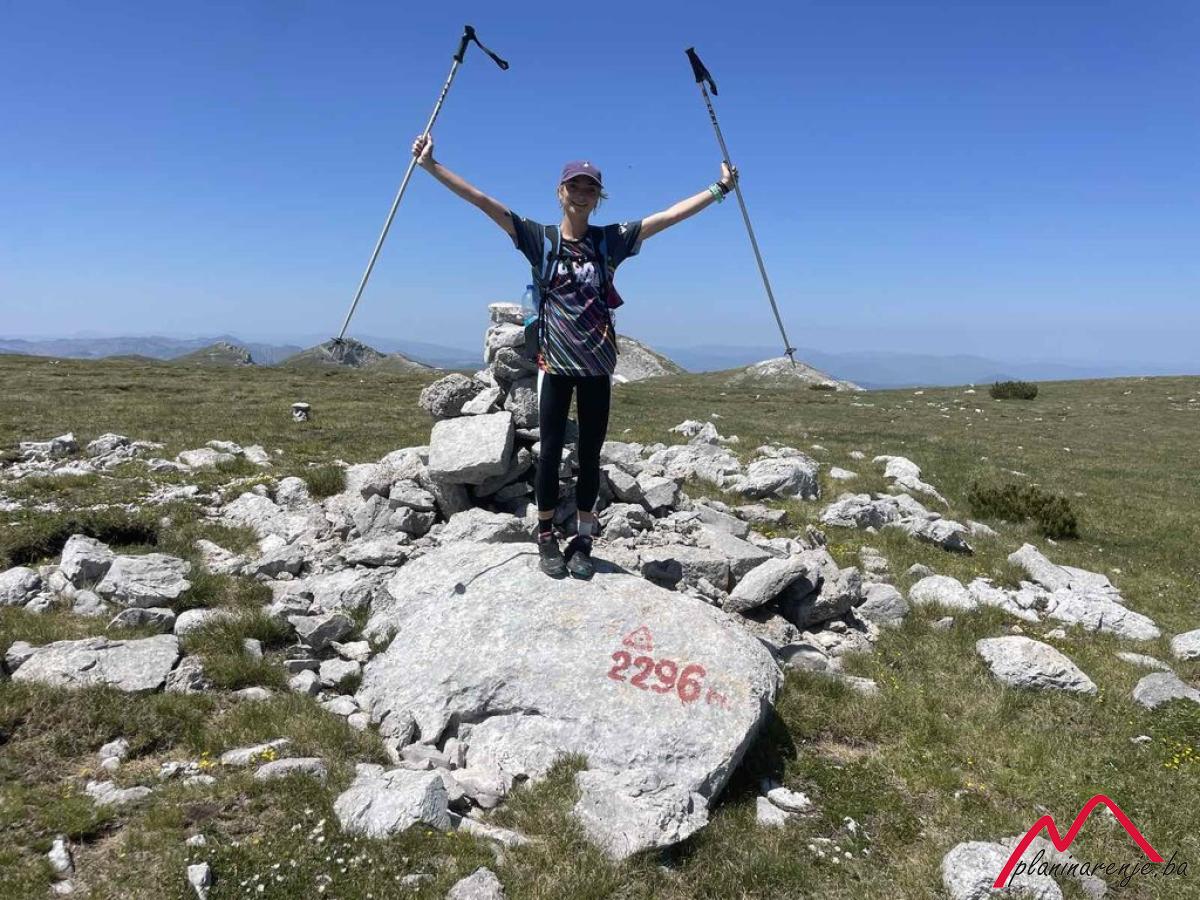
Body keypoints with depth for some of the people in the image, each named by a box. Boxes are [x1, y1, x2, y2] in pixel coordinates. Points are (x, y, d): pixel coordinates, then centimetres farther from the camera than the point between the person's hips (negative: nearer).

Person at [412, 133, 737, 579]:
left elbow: (669, 215, 4)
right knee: (550, 453, 1)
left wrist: (719, 189, 4)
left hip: (597, 365, 1)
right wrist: (432, 166, -8)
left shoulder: (610, 239, 3)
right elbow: (484, 202, -4)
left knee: (590, 455, 6)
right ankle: (547, 538, 16)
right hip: (554, 363, -1)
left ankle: (582, 541, 17)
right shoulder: (540, 239, 0)